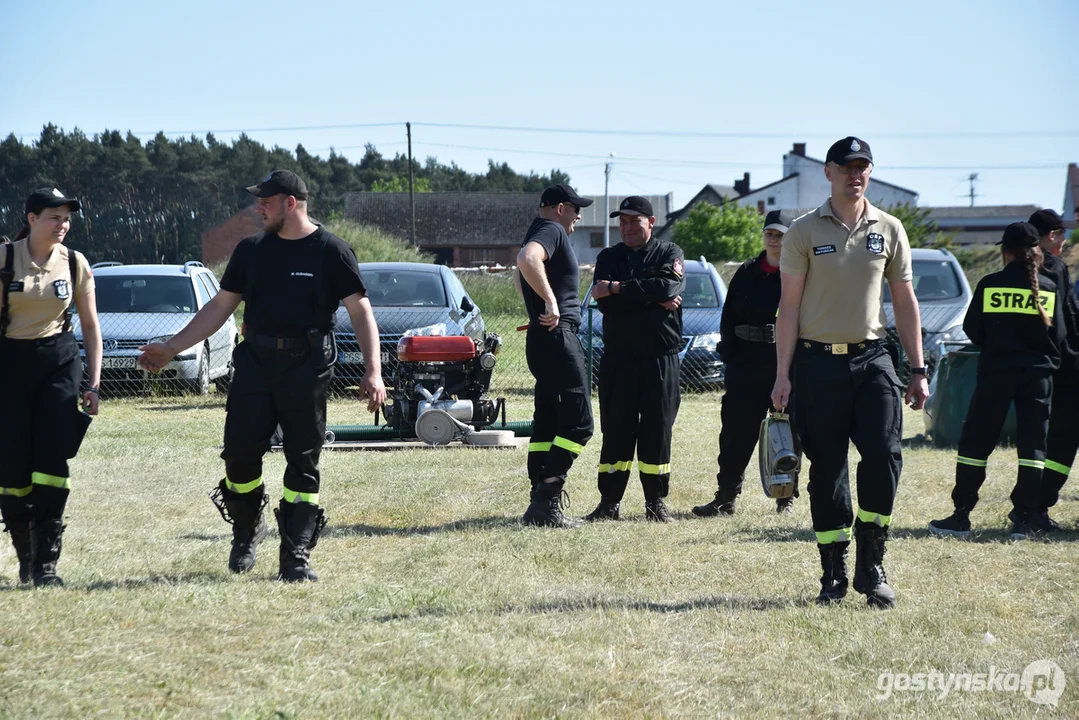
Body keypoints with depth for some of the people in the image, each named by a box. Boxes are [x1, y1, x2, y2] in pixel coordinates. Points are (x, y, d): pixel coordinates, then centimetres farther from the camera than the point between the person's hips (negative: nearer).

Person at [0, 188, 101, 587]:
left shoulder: (75, 263, 3)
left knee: (53, 460, -9)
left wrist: (94, 383, 5)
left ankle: (47, 562, -7)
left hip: (60, 362, 1)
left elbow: (90, 326, 10)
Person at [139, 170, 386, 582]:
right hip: (254, 363, 3)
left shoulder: (331, 251, -1)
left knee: (303, 463, -1)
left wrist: (373, 370, -16)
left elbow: (360, 311, -4)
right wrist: (171, 349, 11)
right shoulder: (251, 250, 12)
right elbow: (220, 306, 17)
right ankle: (247, 531, 18)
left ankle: (295, 556, 3)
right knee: (240, 451, -6)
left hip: (307, 370, -3)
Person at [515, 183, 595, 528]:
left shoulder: (541, 232, 22)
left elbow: (520, 273, 41)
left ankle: (539, 505, 9)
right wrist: (550, 301, -28)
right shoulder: (552, 231, -10)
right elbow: (527, 259, -32)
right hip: (557, 337, -11)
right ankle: (547, 500, -16)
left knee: (547, 424, 10)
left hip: (543, 340, 11)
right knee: (578, 423, -11)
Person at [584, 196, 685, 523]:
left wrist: (618, 288, -14)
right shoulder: (608, 257, 12)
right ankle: (609, 501, 3)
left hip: (661, 357, -1)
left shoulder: (669, 254, 7)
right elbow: (606, 303, -5)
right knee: (615, 430, 0)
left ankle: (656, 501, 7)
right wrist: (655, 300, -11)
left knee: (657, 430, 1)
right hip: (618, 355, 1)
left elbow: (669, 286, -15)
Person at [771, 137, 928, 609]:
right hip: (818, 361, -1)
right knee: (827, 468, 1)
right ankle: (833, 574, 9)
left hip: (872, 358, 2)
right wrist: (782, 374, -5)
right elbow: (789, 305, 1)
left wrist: (918, 370, 7)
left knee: (884, 455, -13)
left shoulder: (889, 230, 8)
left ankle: (871, 568, -1)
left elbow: (904, 302, 12)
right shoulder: (804, 232, 1)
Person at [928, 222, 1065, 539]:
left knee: (975, 442, 5)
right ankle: (1026, 519, 3)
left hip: (996, 372, -1)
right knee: (1032, 446, 7)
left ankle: (961, 516, 3)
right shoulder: (1049, 288, 1)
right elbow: (1058, 335, 5)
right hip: (1037, 374, 1)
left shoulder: (990, 285, -4)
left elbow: (972, 329, 2)